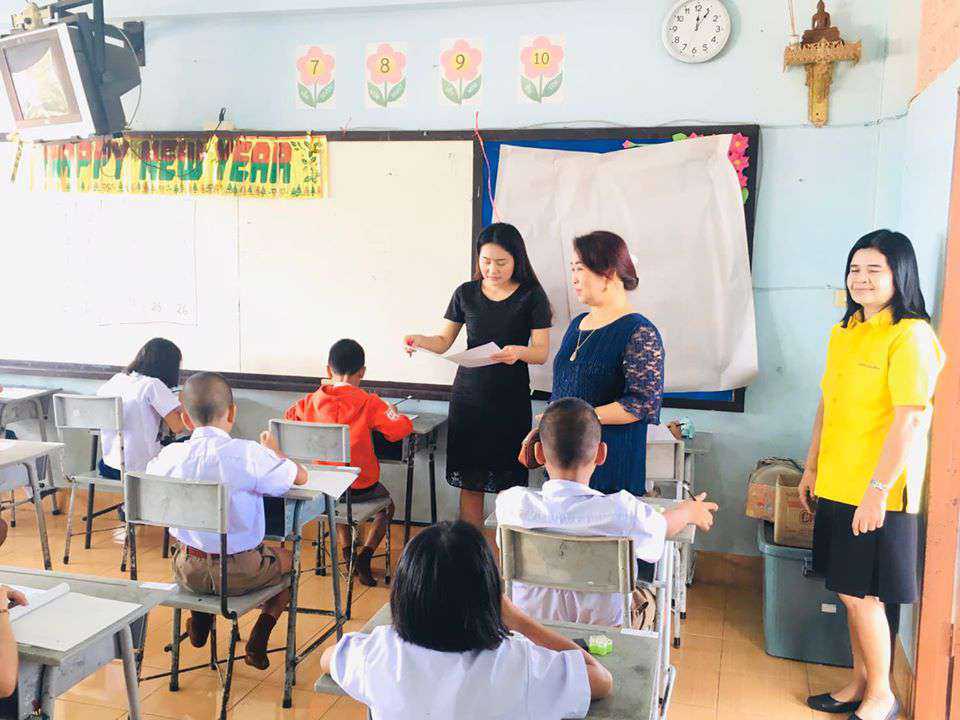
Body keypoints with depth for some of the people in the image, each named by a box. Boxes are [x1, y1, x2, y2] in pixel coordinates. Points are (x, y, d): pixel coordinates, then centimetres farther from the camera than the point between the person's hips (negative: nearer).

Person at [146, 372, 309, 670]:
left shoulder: (171, 455, -8)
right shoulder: (248, 454, -20)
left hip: (188, 571, 5)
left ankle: (200, 619, 25)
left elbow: (149, 474, 17)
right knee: (288, 558, 26)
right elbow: (300, 476, -7)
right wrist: (273, 451, 12)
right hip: (240, 572, -4)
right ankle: (259, 636, 10)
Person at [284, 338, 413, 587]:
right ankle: (364, 556, 8)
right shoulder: (368, 403, -13)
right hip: (361, 486, -3)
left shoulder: (312, 401, -2)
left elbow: (289, 415, 18)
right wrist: (393, 413, 5)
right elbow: (401, 429, -16)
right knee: (387, 504, 27)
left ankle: (347, 552, 28)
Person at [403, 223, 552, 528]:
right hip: (469, 396, 3)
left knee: (508, 485, -1)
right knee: (470, 484, 6)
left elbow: (541, 352, -6)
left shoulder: (531, 296, -3)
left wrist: (518, 352, -27)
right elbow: (444, 341, 9)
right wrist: (420, 340, -12)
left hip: (511, 399, -2)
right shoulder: (466, 293, 5)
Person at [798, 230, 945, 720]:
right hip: (836, 487, 7)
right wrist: (812, 467, 17)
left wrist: (878, 488, -20)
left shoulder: (910, 336, -13)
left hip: (879, 494, -7)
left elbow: (910, 419, -18)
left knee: (861, 595, 1)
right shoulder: (843, 332, 11)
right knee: (850, 593, 15)